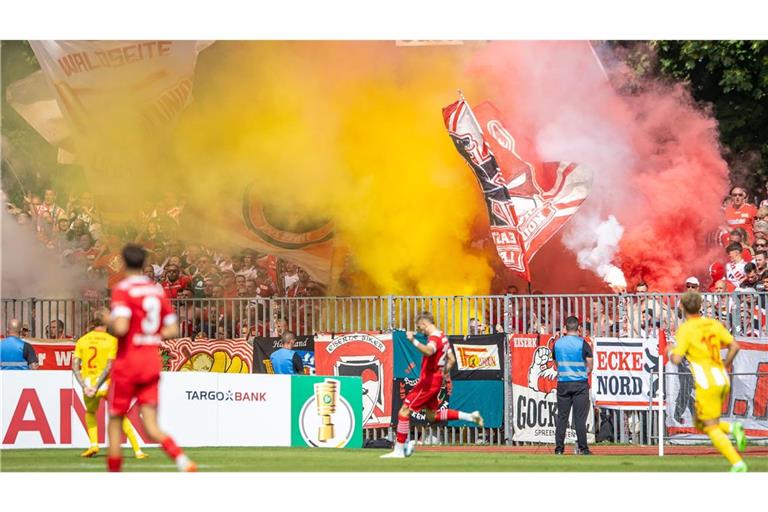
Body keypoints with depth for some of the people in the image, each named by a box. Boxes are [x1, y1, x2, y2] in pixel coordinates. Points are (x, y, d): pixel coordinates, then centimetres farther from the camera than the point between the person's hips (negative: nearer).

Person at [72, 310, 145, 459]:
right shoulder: (112, 340, -4)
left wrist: (84, 386, -8)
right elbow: (109, 367, -13)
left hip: (88, 385, 2)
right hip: (107, 385, -2)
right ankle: (137, 450, 11)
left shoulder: (82, 340, 5)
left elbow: (75, 366, -3)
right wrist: (96, 387, -13)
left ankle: (94, 444, 8)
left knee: (90, 413, 28)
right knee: (121, 418, 12)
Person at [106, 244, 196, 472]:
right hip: (153, 363, 5)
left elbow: (120, 328, -23)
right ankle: (182, 460, -25)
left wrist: (109, 322, -2)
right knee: (151, 426, 0)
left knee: (115, 421, 11)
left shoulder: (122, 289, -11)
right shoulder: (158, 290, 9)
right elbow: (172, 329, 10)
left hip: (127, 363, -5)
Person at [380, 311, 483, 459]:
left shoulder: (434, 338, -17)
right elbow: (451, 359, 22)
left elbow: (429, 351, -41)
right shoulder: (442, 337, 14)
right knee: (432, 416, 22)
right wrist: (445, 372, 31)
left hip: (428, 381, -10)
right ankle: (469, 416, 18)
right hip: (437, 380, 10)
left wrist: (413, 341, -45)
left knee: (404, 411, -8)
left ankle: (399, 450, -9)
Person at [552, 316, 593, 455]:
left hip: (563, 384, 2)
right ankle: (582, 448, -1)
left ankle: (559, 448, 5)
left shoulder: (557, 343, 4)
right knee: (580, 417, -1)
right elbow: (589, 367, -3)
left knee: (561, 417, 6)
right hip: (580, 384, -2)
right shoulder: (582, 343, -6)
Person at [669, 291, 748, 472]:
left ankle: (737, 463, -13)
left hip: (707, 384, -7)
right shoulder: (713, 324, 9)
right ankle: (732, 428, -3)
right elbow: (734, 346, 5)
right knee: (700, 425, 20)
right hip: (723, 381, 7)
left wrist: (670, 351, 8)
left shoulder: (685, 329, -9)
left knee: (712, 429, -1)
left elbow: (677, 359, -15)